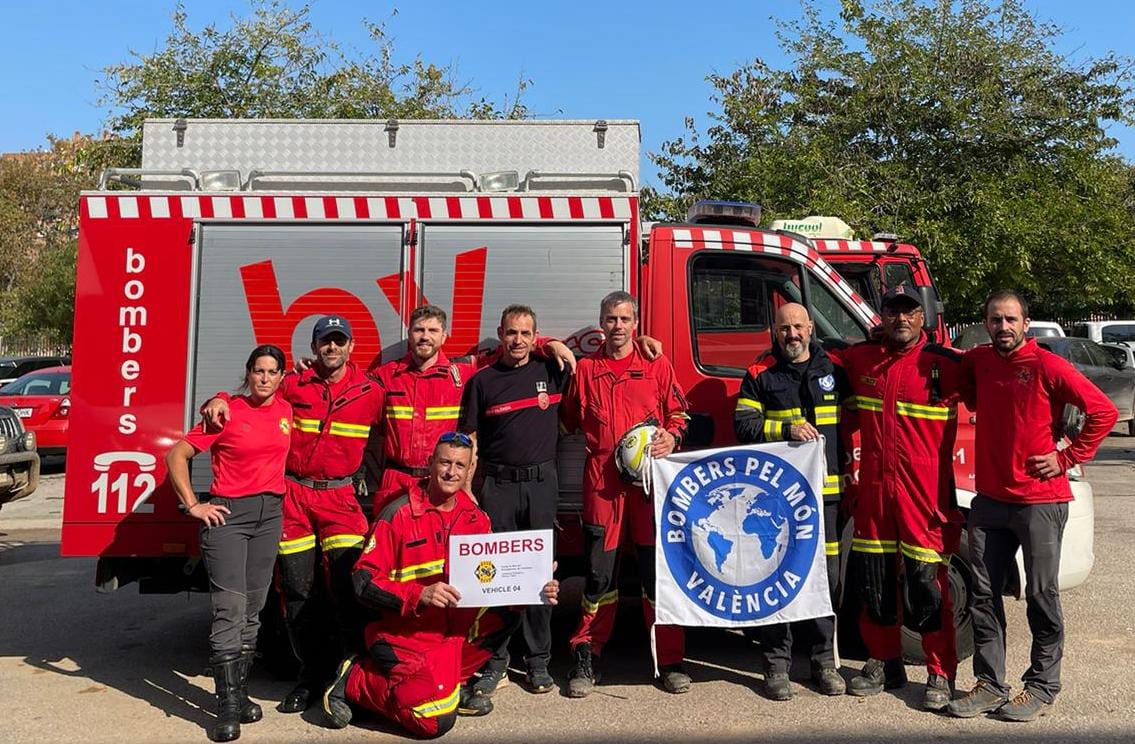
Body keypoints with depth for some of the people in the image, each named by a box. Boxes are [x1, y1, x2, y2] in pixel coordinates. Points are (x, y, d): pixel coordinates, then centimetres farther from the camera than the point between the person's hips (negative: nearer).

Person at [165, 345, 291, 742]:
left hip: (270, 513, 5)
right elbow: (176, 455, -7)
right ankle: (228, 703, -3)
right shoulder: (228, 411, -8)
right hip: (228, 513, -5)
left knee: (253, 608, 10)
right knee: (230, 608, -9)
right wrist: (193, 505, -10)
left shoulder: (286, 411, 6)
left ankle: (240, 691, 21)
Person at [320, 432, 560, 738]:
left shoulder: (476, 518, 4)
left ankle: (449, 684, 3)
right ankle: (354, 681, 4)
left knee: (509, 611, -11)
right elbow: (364, 581, -15)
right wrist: (419, 595, -27)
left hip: (454, 629, 6)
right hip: (402, 633, -6)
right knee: (436, 720, -19)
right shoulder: (399, 514, -13)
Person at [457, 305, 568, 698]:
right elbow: (469, 441, 5)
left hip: (541, 484, 1)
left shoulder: (551, 370, 6)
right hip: (497, 486, 0)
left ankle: (538, 661, 16)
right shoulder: (482, 381, 5)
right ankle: (495, 661, 12)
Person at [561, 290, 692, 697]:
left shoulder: (657, 366, 9)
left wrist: (672, 437, -7)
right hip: (602, 480, 1)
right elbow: (567, 420, 23)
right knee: (599, 574, 4)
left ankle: (671, 662, 13)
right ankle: (587, 659, 17)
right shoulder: (585, 369, 12)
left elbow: (679, 412, 11)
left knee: (658, 569, 2)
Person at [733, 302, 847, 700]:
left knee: (826, 574, 5)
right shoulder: (760, 375, 5)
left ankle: (824, 660, 20)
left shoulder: (833, 371, 14)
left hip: (826, 491, 2)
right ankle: (777, 664, 11)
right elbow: (744, 425, -3)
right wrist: (787, 429, -16)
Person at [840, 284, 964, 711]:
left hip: (925, 494, -4)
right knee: (872, 579, 11)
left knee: (927, 583, 0)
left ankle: (941, 673, 17)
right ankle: (884, 663, 28)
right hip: (873, 489, 5)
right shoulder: (859, 359, 8)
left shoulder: (945, 365, -5)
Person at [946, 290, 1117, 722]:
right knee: (983, 594, 8)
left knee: (1041, 596, 5)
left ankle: (1042, 687, 19)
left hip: (1041, 501, -5)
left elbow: (1103, 412, -9)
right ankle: (989, 685, 18)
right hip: (989, 500, 5)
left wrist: (1068, 458, -9)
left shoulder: (1047, 366, -10)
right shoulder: (978, 361, 6)